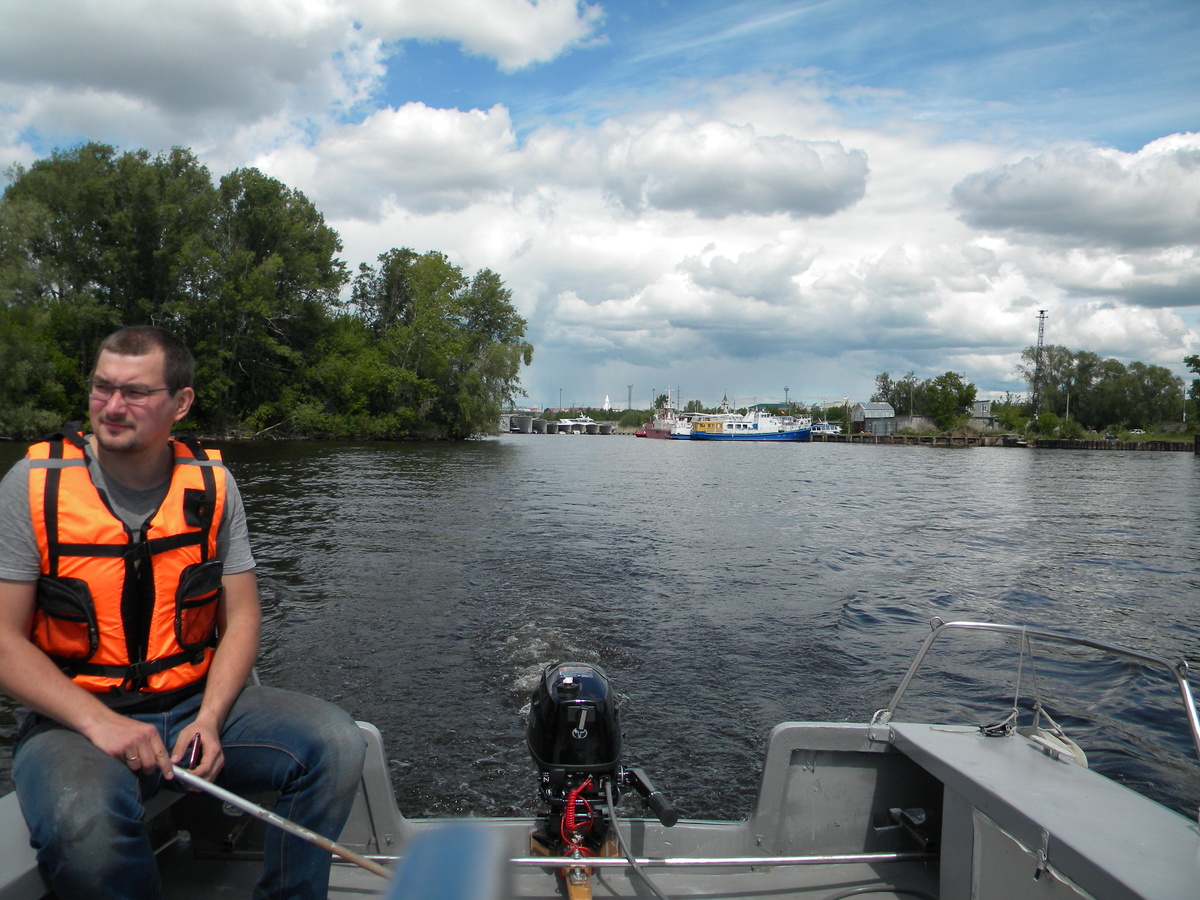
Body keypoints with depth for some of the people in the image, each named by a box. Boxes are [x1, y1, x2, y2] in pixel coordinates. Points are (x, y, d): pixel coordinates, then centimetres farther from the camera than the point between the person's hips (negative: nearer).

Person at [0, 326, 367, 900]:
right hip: (74, 718, -2)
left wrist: (209, 720, -13)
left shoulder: (212, 484, 1)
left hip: (197, 705, 3)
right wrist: (100, 722, -20)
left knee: (336, 742, -17)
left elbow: (240, 619, 3)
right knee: (84, 822, -36)